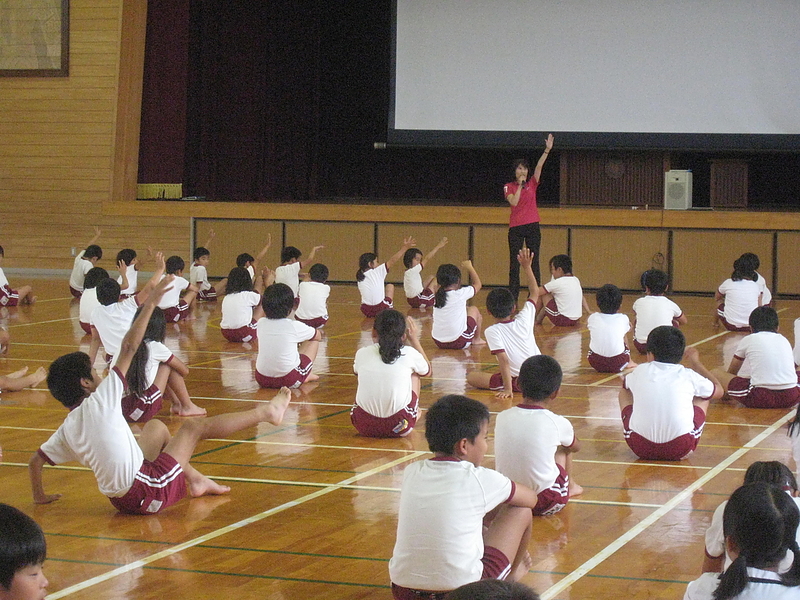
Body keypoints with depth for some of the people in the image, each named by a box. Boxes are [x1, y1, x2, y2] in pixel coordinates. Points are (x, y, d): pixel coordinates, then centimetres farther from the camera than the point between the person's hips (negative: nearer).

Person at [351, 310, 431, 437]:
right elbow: (427, 370, 21)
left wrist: (376, 340, 33)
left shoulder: (361, 354, 0)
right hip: (399, 427, -1)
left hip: (363, 426, 1)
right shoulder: (409, 354, -4)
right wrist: (414, 339, 33)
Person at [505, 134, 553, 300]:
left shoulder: (532, 184, 9)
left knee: (534, 262, 0)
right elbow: (514, 202, -13)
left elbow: (539, 166, -3)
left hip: (532, 226, 1)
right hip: (515, 228, -1)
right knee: (514, 263, 0)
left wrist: (547, 150, -15)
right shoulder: (509, 187, 5)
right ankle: (513, 296, 3)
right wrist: (520, 185, -11)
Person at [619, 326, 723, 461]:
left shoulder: (640, 371, 6)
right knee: (703, 396, 25)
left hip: (641, 448, 1)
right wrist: (696, 363, 37)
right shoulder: (688, 376, 3)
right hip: (680, 450, -1)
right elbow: (718, 391, 25)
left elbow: (625, 383, 33)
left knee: (625, 392, 26)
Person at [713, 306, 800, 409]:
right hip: (790, 398, 1)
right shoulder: (784, 340, 22)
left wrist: (727, 393, 46)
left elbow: (731, 372, 26)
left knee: (717, 374, 16)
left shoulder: (748, 340, 14)